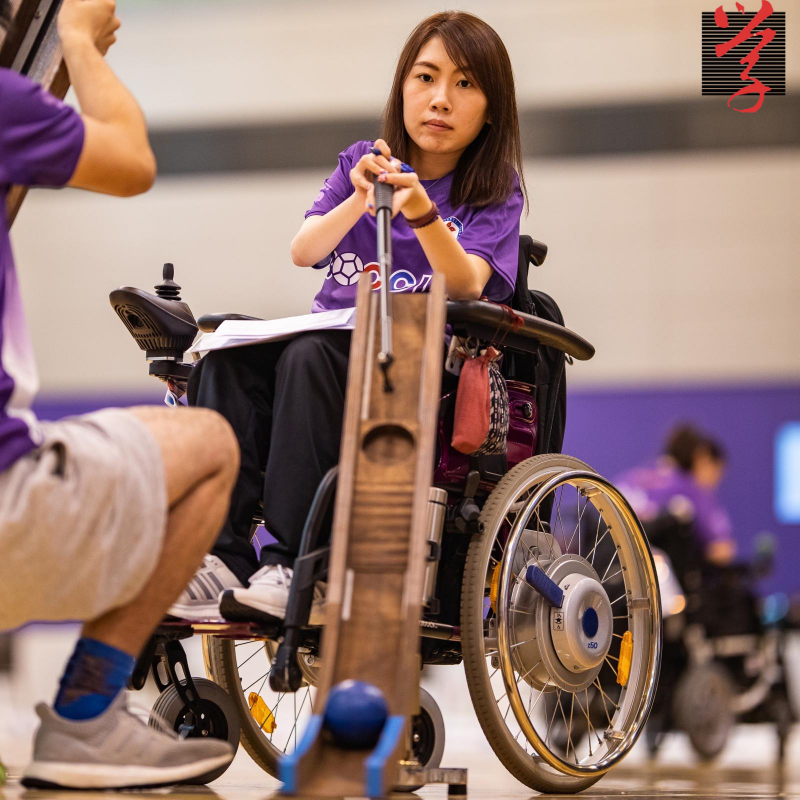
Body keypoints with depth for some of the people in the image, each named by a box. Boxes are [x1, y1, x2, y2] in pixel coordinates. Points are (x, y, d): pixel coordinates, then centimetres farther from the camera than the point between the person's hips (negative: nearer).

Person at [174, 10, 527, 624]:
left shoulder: (493, 192, 6)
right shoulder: (363, 163, 16)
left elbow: (466, 285, -12)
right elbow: (304, 252, 1)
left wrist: (422, 214, -30)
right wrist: (358, 204, -18)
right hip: (334, 343, 4)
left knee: (309, 357, -35)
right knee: (226, 354, -28)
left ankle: (296, 567, -37)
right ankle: (222, 557, -35)